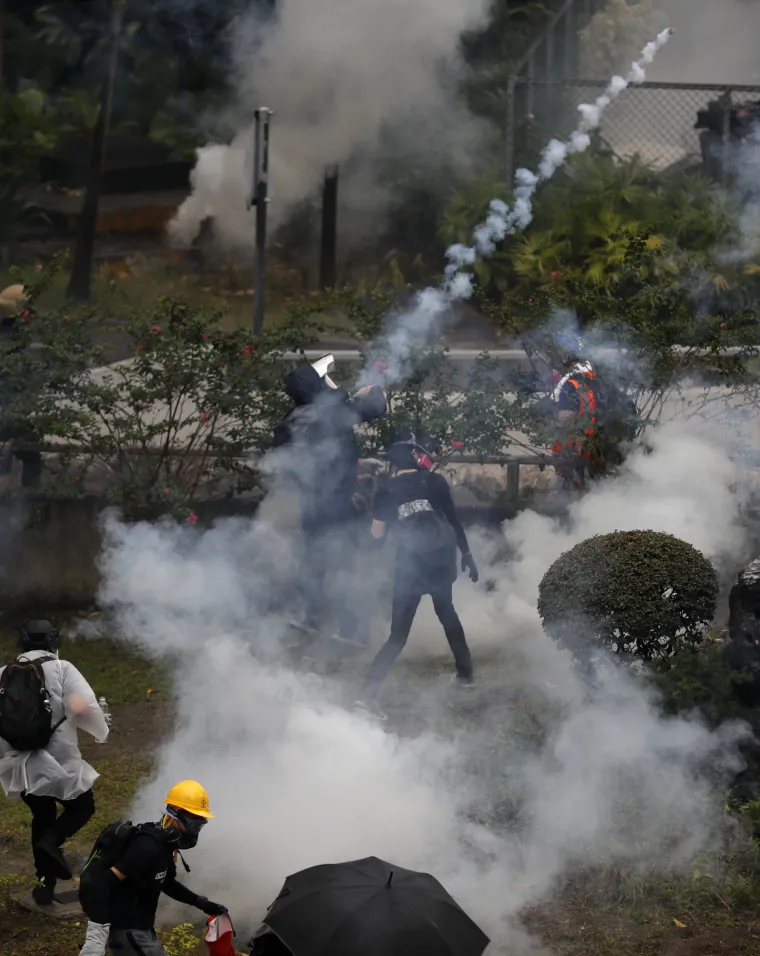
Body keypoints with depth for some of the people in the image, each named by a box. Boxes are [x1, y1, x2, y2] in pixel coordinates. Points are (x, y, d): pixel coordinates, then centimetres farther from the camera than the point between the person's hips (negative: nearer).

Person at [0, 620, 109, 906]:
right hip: (57, 763, -4)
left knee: (43, 818, 23)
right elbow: (81, 707, -19)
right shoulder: (61, 668, -7)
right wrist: (102, 730, -1)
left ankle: (46, 884, 22)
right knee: (82, 807, 18)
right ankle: (51, 842, -8)